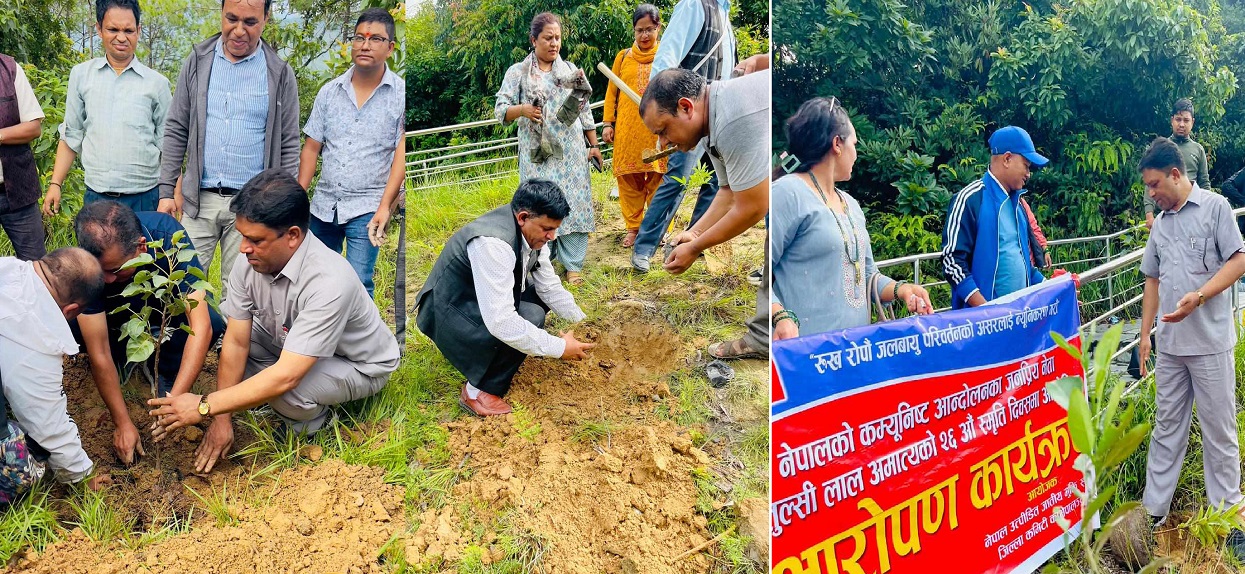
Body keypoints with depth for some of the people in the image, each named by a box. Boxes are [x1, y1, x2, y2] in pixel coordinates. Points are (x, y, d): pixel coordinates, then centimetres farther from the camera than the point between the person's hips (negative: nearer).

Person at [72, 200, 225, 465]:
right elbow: (98, 353, -30)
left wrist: (175, 399, -46)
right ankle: (125, 356, 2)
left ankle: (164, 371, -2)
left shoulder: (169, 236, -38)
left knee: (214, 324, -33)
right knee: (72, 324, -30)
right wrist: (122, 423, -29)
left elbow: (201, 325, -41)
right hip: (116, 313, 2)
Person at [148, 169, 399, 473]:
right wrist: (221, 418, -13)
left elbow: (285, 377, -40)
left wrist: (204, 406, -33)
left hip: (360, 366, -7)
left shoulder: (328, 282, -39)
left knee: (287, 391, -33)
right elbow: (236, 342, -11)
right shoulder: (251, 262, -19)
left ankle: (313, 418, 2)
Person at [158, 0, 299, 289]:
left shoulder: (280, 74, 1)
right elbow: (176, 130, 8)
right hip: (199, 200, 2)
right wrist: (167, 190, 2)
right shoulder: (197, 62, 5)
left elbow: (289, 147, 3)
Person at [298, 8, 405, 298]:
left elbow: (401, 154, -11)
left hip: (366, 208, -4)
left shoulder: (401, 93, -4)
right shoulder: (329, 92, 7)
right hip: (323, 205, 5)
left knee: (358, 284, -10)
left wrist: (385, 206, -18)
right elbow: (311, 148, 9)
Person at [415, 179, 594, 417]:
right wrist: (559, 347, -31)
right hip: (448, 314, -9)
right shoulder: (493, 243, -35)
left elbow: (549, 285, 4)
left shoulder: (530, 229, -8)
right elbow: (500, 322, -38)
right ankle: (479, 392, -12)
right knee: (530, 317, -27)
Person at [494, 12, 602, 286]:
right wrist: (521, 110, -21)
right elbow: (500, 110, -1)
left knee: (574, 203, -2)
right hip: (537, 153, -2)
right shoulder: (517, 73, 4)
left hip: (571, 151, 2)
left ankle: (573, 265, 3)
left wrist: (594, 145, 13)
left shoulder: (570, 70, 12)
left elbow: (585, 111, 14)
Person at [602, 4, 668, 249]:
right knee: (629, 180, 5)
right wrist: (608, 123, 5)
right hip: (627, 130, 2)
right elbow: (611, 92, 12)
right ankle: (633, 227, 18)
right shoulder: (624, 57, 9)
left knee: (658, 179, 1)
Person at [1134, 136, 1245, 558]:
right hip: (1170, 343, 5)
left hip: (1210, 342, -5)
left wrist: (1198, 297, -23)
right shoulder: (1160, 223, 12)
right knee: (1167, 426, 11)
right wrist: (1145, 333, 12)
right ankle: (1153, 510, 17)